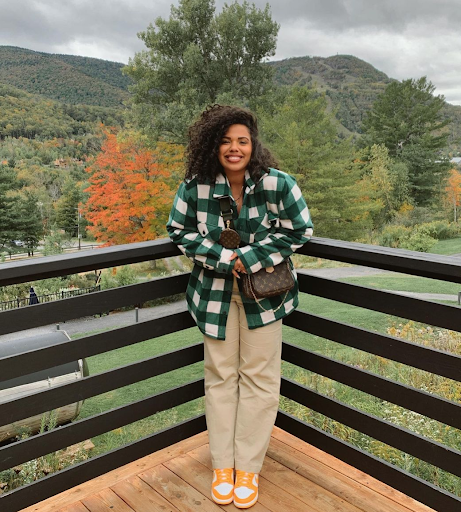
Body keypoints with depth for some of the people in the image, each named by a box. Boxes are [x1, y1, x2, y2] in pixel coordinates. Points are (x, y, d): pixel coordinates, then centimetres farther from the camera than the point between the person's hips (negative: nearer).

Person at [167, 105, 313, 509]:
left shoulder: (278, 184, -16)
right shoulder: (195, 186, -11)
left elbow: (298, 230, -9)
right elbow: (178, 230, -1)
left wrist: (250, 258, -18)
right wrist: (221, 257, -16)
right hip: (215, 291, 1)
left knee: (259, 377, 6)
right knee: (220, 376, 10)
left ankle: (249, 468, 23)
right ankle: (222, 465, 27)